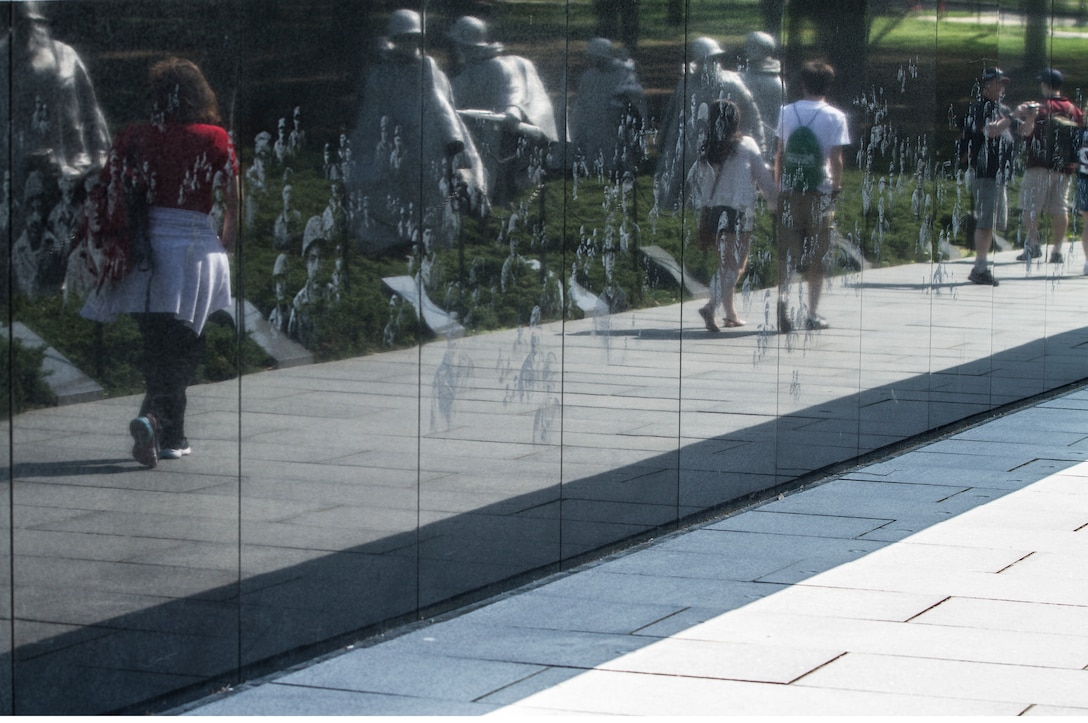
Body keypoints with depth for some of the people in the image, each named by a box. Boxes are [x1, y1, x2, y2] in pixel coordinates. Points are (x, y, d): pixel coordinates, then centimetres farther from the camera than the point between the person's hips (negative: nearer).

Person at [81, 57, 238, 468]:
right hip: (196, 245, -3)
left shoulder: (132, 140, 4)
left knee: (158, 347, 16)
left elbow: (107, 197, 5)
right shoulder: (214, 140, -2)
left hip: (145, 249, 3)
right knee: (181, 348, 0)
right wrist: (225, 246, 17)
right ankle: (152, 417, -25)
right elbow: (234, 203, 1)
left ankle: (172, 437, 21)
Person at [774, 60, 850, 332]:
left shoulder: (786, 112, 6)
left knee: (786, 253, 2)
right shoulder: (835, 117, -4)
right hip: (820, 193, -2)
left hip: (789, 192, 2)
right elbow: (836, 159, -9)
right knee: (816, 258, 9)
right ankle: (812, 314, 13)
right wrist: (837, 188, 0)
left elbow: (779, 154, 8)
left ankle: (782, 296, -23)